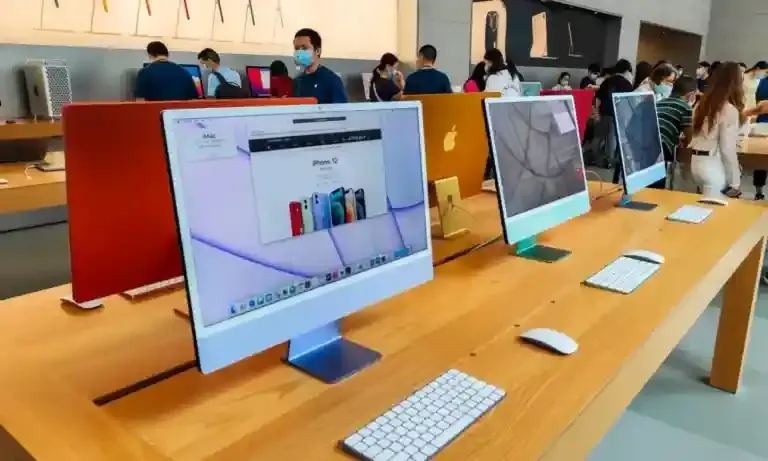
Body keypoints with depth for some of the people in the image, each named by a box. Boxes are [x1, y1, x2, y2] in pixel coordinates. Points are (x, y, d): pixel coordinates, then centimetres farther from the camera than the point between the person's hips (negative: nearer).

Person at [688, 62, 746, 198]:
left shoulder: (704, 102, 9)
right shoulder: (729, 109, -15)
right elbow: (728, 149, -16)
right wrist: (735, 182, -8)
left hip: (697, 161, 8)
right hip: (714, 166, -8)